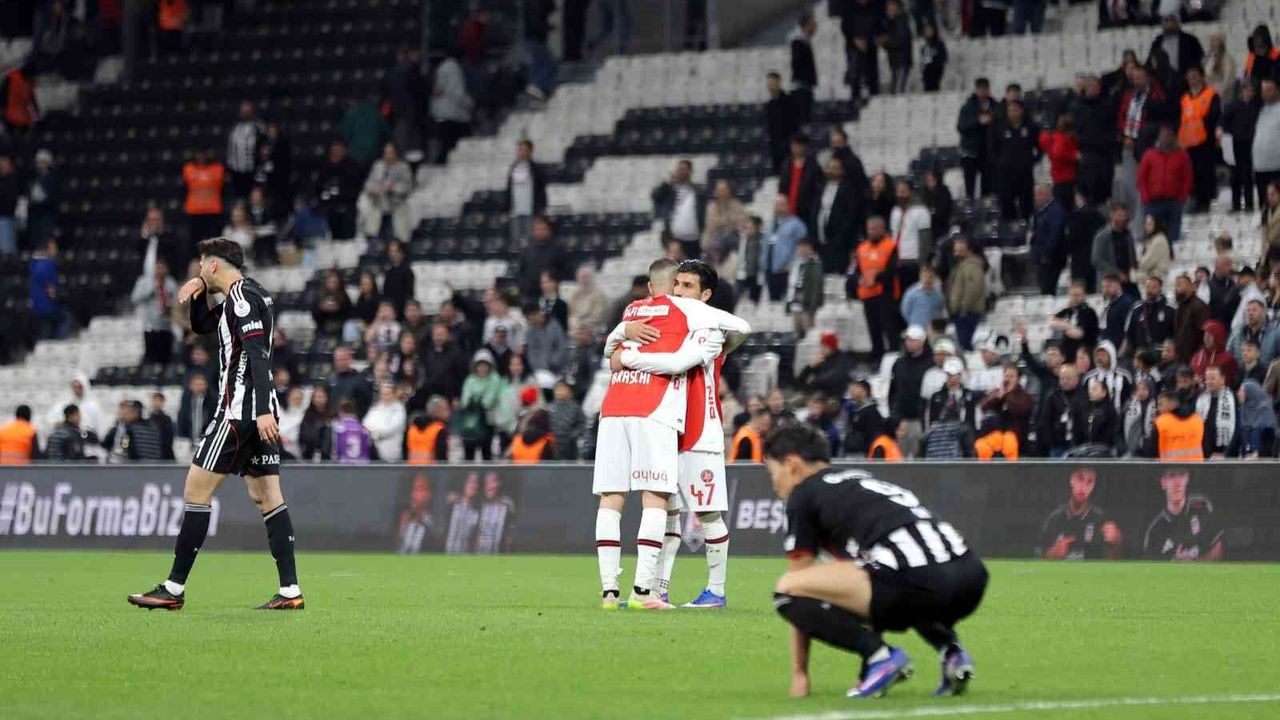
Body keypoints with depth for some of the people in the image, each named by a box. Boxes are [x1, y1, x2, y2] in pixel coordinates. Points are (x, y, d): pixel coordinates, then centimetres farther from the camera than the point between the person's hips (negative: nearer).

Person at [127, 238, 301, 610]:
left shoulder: (242, 297, -12)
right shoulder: (248, 294, 19)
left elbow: (257, 354, -21)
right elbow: (202, 325, 32)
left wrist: (263, 411, -28)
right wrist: (199, 291, 13)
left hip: (240, 409, -10)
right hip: (259, 411, 10)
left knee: (197, 490, -5)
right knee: (267, 496, 6)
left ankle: (174, 589, -3)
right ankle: (290, 591, 0)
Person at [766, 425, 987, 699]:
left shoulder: (803, 494, 13)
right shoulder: (862, 480, 35)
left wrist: (799, 673, 21)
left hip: (918, 582, -8)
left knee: (788, 589, 1)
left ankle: (880, 656, -7)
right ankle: (950, 650, 15)